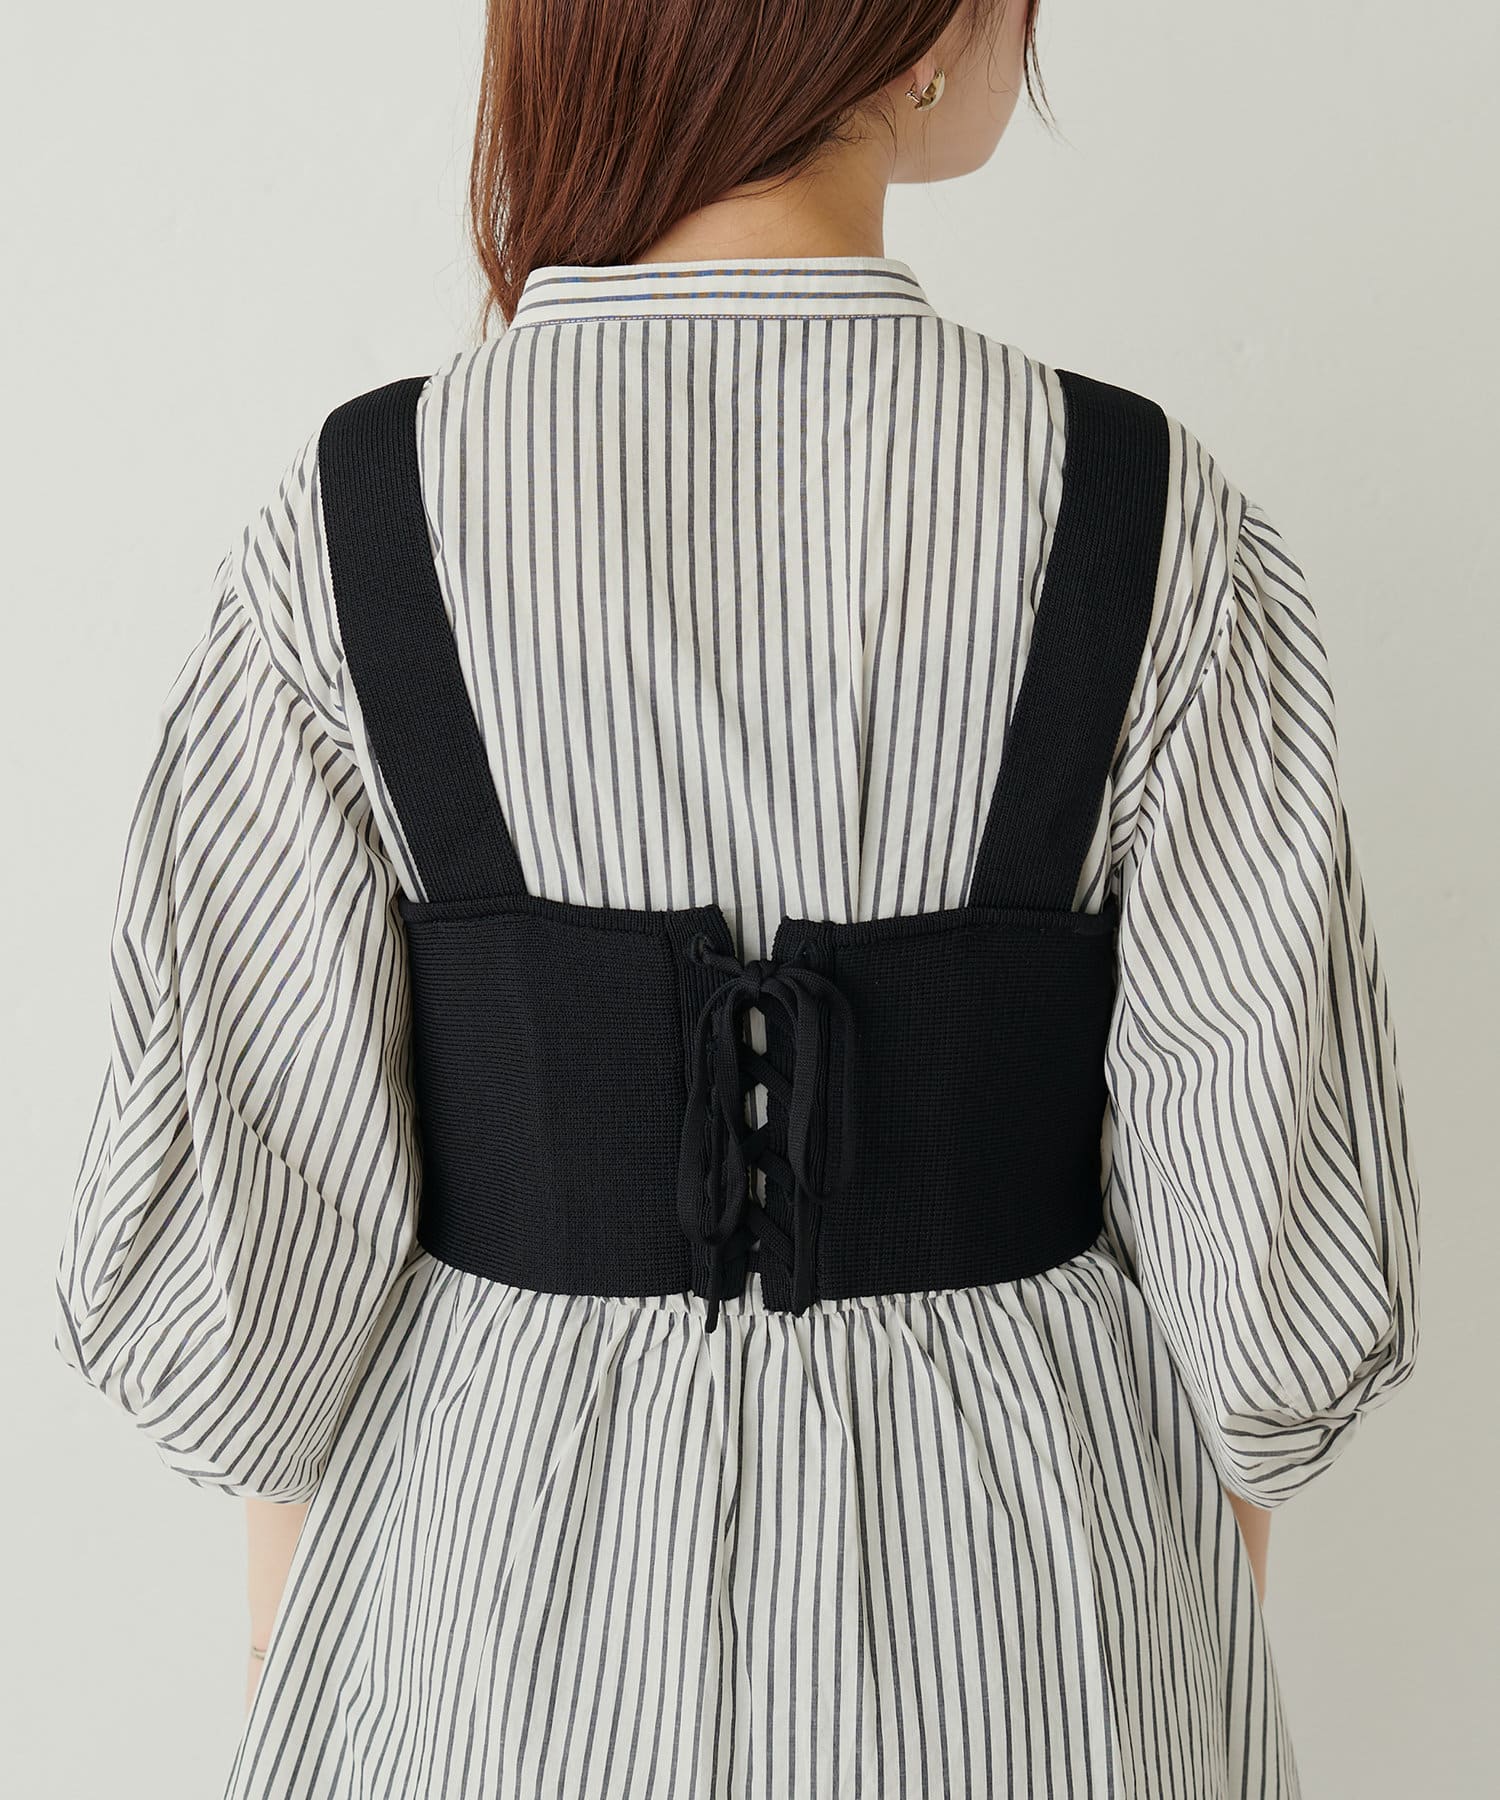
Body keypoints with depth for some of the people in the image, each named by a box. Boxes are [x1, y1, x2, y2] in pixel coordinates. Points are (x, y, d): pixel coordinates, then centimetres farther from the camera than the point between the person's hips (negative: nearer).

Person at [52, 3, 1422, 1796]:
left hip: (523, 1572, 1)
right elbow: (1288, 1236, -12)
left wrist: (286, 1633, 7)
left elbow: (236, 1212, -12)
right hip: (1012, 1570, 0)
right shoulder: (1147, 518, -17)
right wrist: (1209, 1636, 7)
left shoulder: (352, 522, -17)